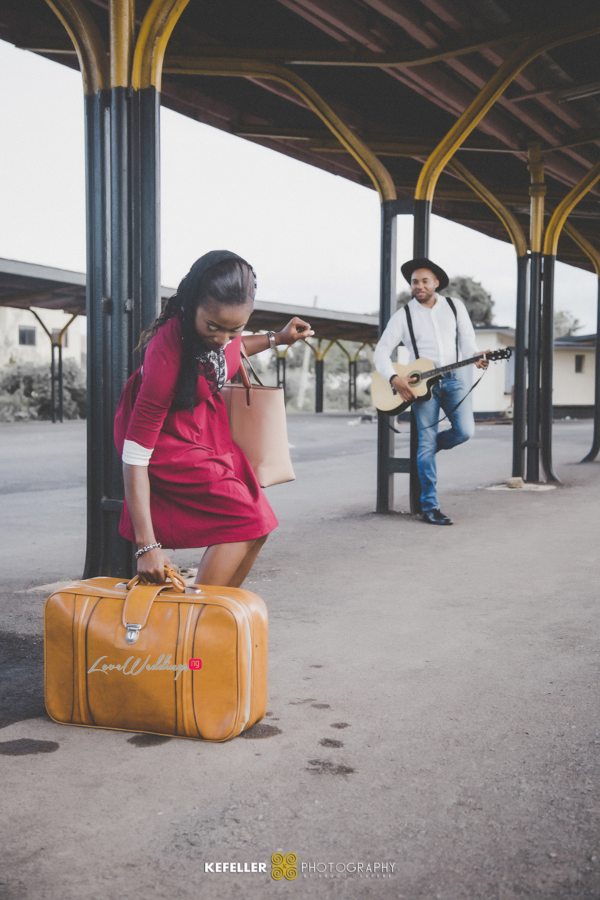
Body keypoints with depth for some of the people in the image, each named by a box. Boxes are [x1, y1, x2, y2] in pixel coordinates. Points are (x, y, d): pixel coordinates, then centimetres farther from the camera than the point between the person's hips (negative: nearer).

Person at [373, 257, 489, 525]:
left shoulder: (455, 306, 12)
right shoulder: (403, 315, 5)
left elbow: (466, 339, 9)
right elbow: (381, 351, 1)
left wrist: (475, 356, -14)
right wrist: (394, 378, -15)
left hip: (454, 376, 2)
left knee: (465, 431, -15)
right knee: (426, 441, -7)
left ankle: (426, 448, 20)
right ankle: (430, 508, -1)